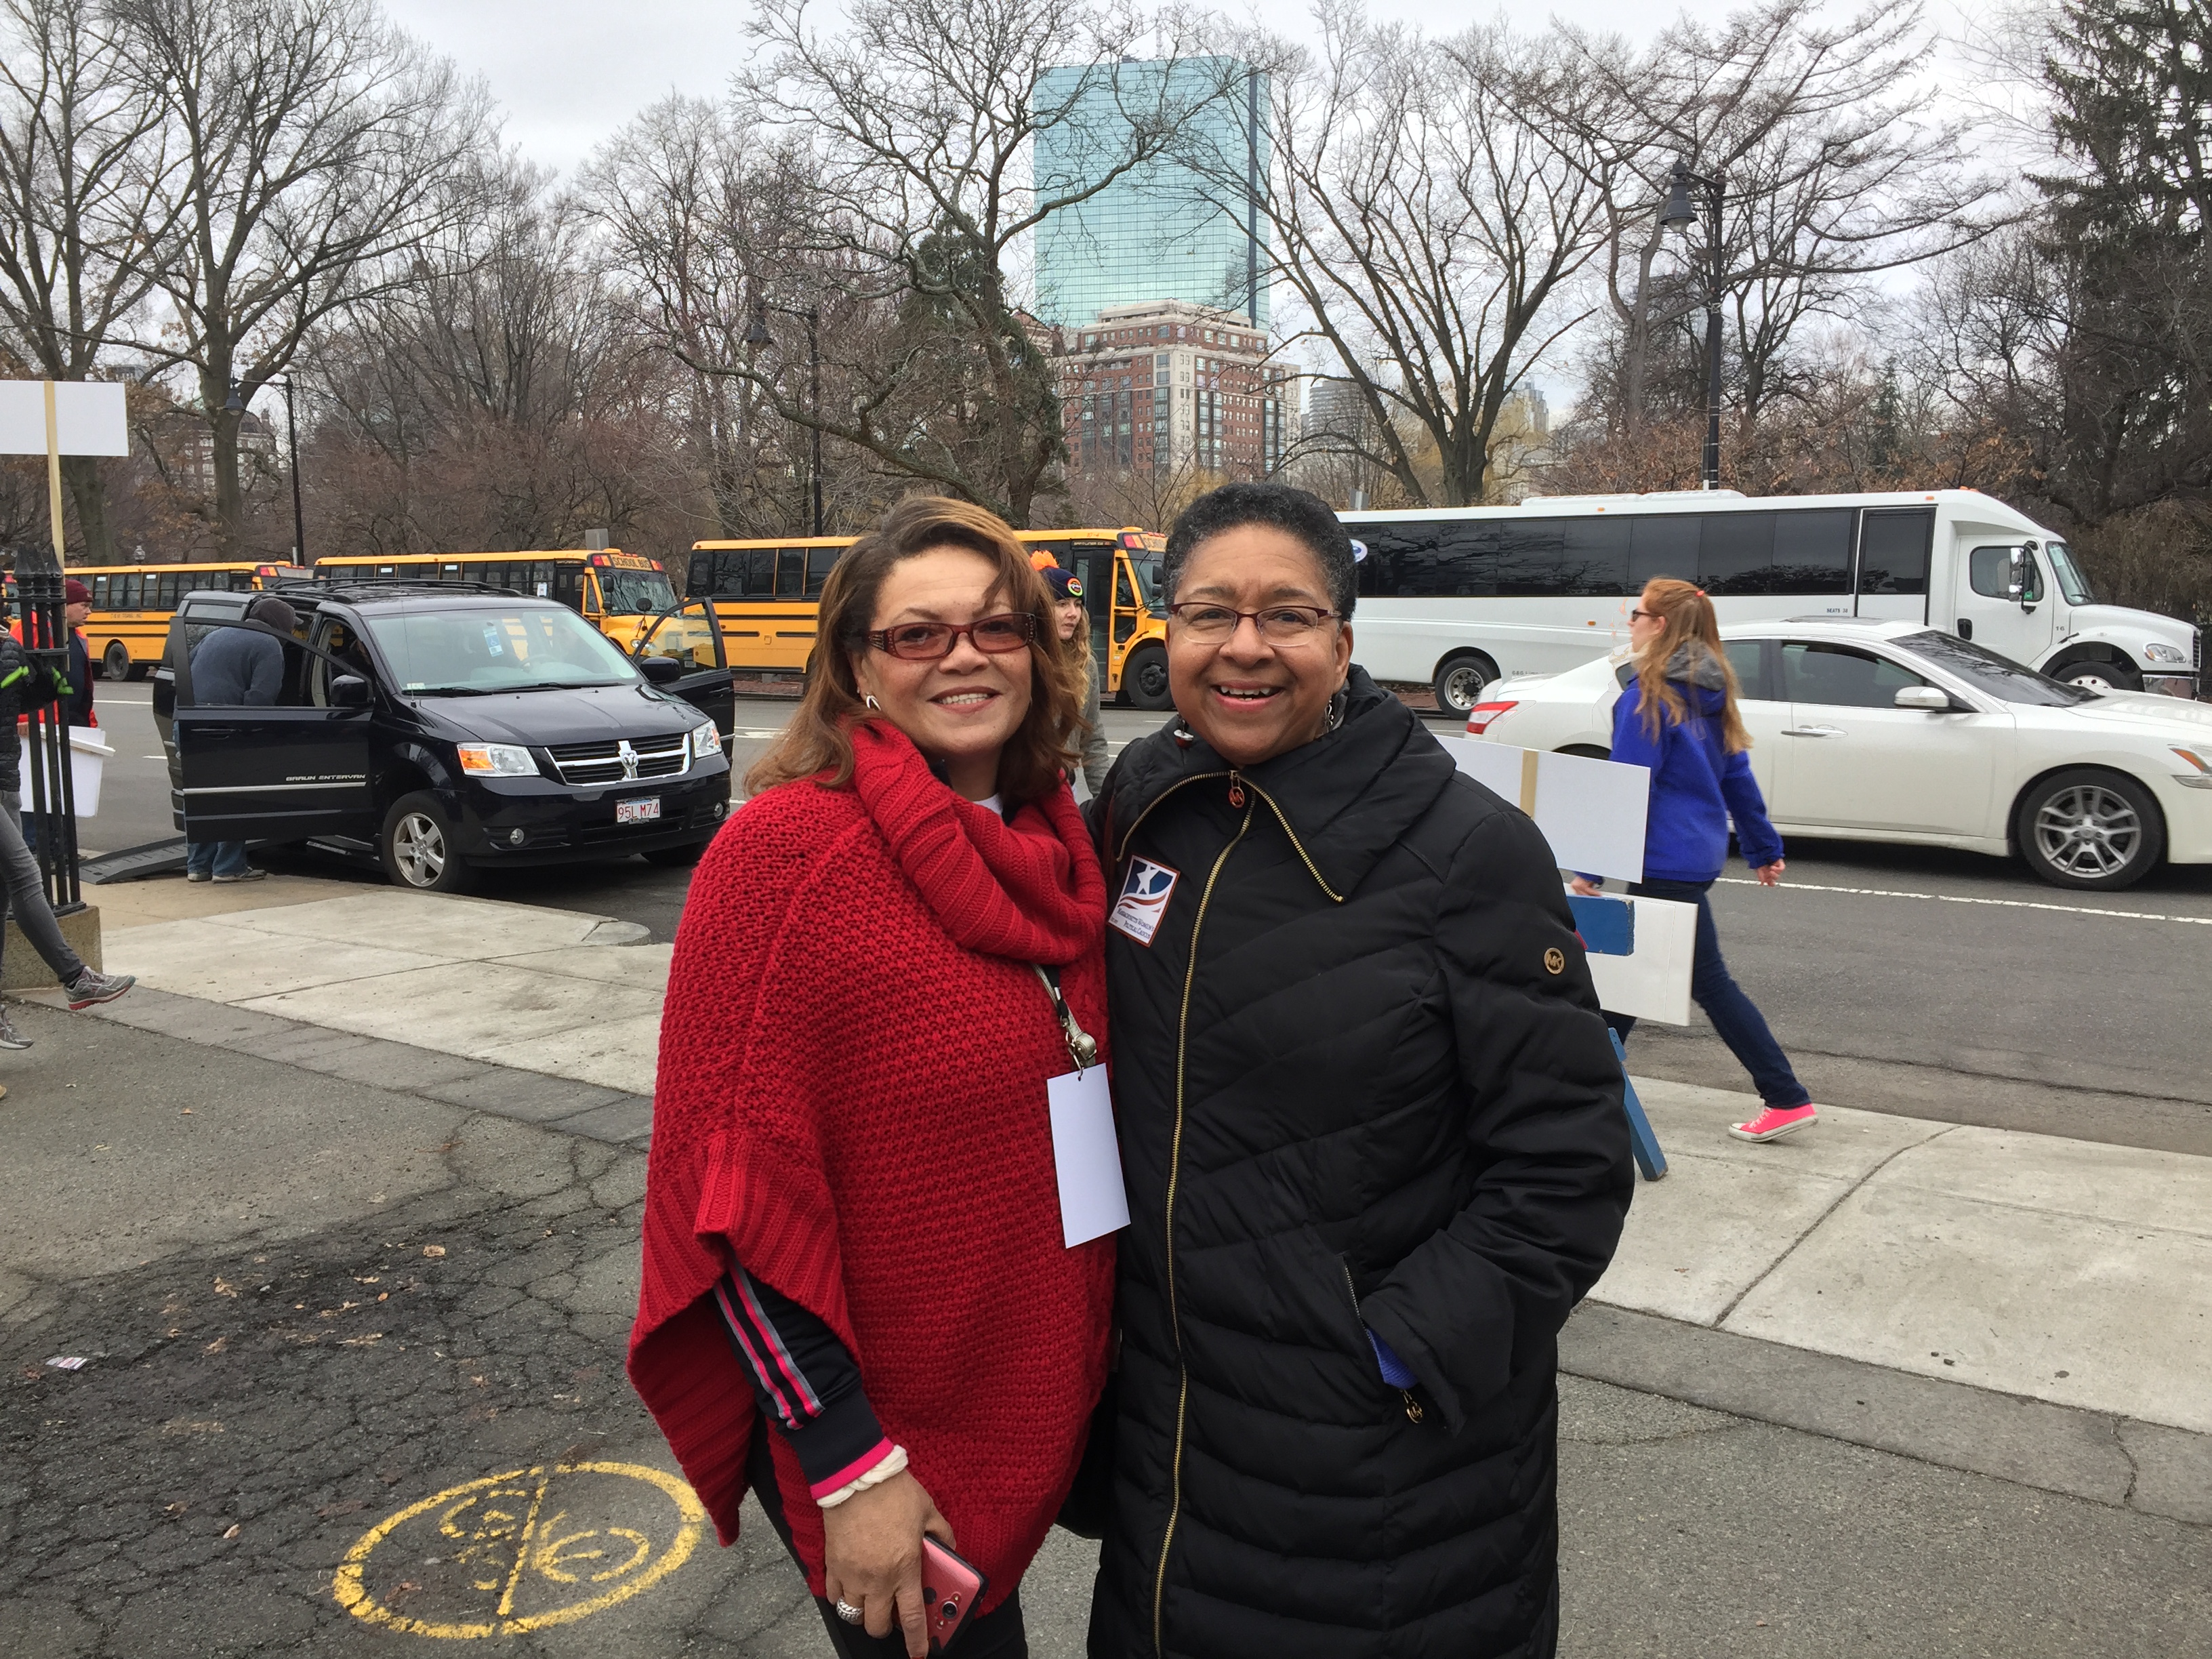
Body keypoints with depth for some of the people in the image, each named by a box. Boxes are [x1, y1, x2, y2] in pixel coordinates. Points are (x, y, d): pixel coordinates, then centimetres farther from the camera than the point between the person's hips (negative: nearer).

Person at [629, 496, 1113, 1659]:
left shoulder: (1055, 847, 1)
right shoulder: (783, 852, -19)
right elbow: (734, 1197, -19)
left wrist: (1082, 1374, 11)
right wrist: (851, 1468, -19)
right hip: (868, 1436, -6)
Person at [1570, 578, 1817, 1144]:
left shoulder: (1648, 696, -14)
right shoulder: (1710, 695, 11)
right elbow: (1737, 775, 15)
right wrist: (1764, 848, 22)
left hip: (1669, 859, -9)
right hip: (1701, 851, 9)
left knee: (1709, 981, 0)